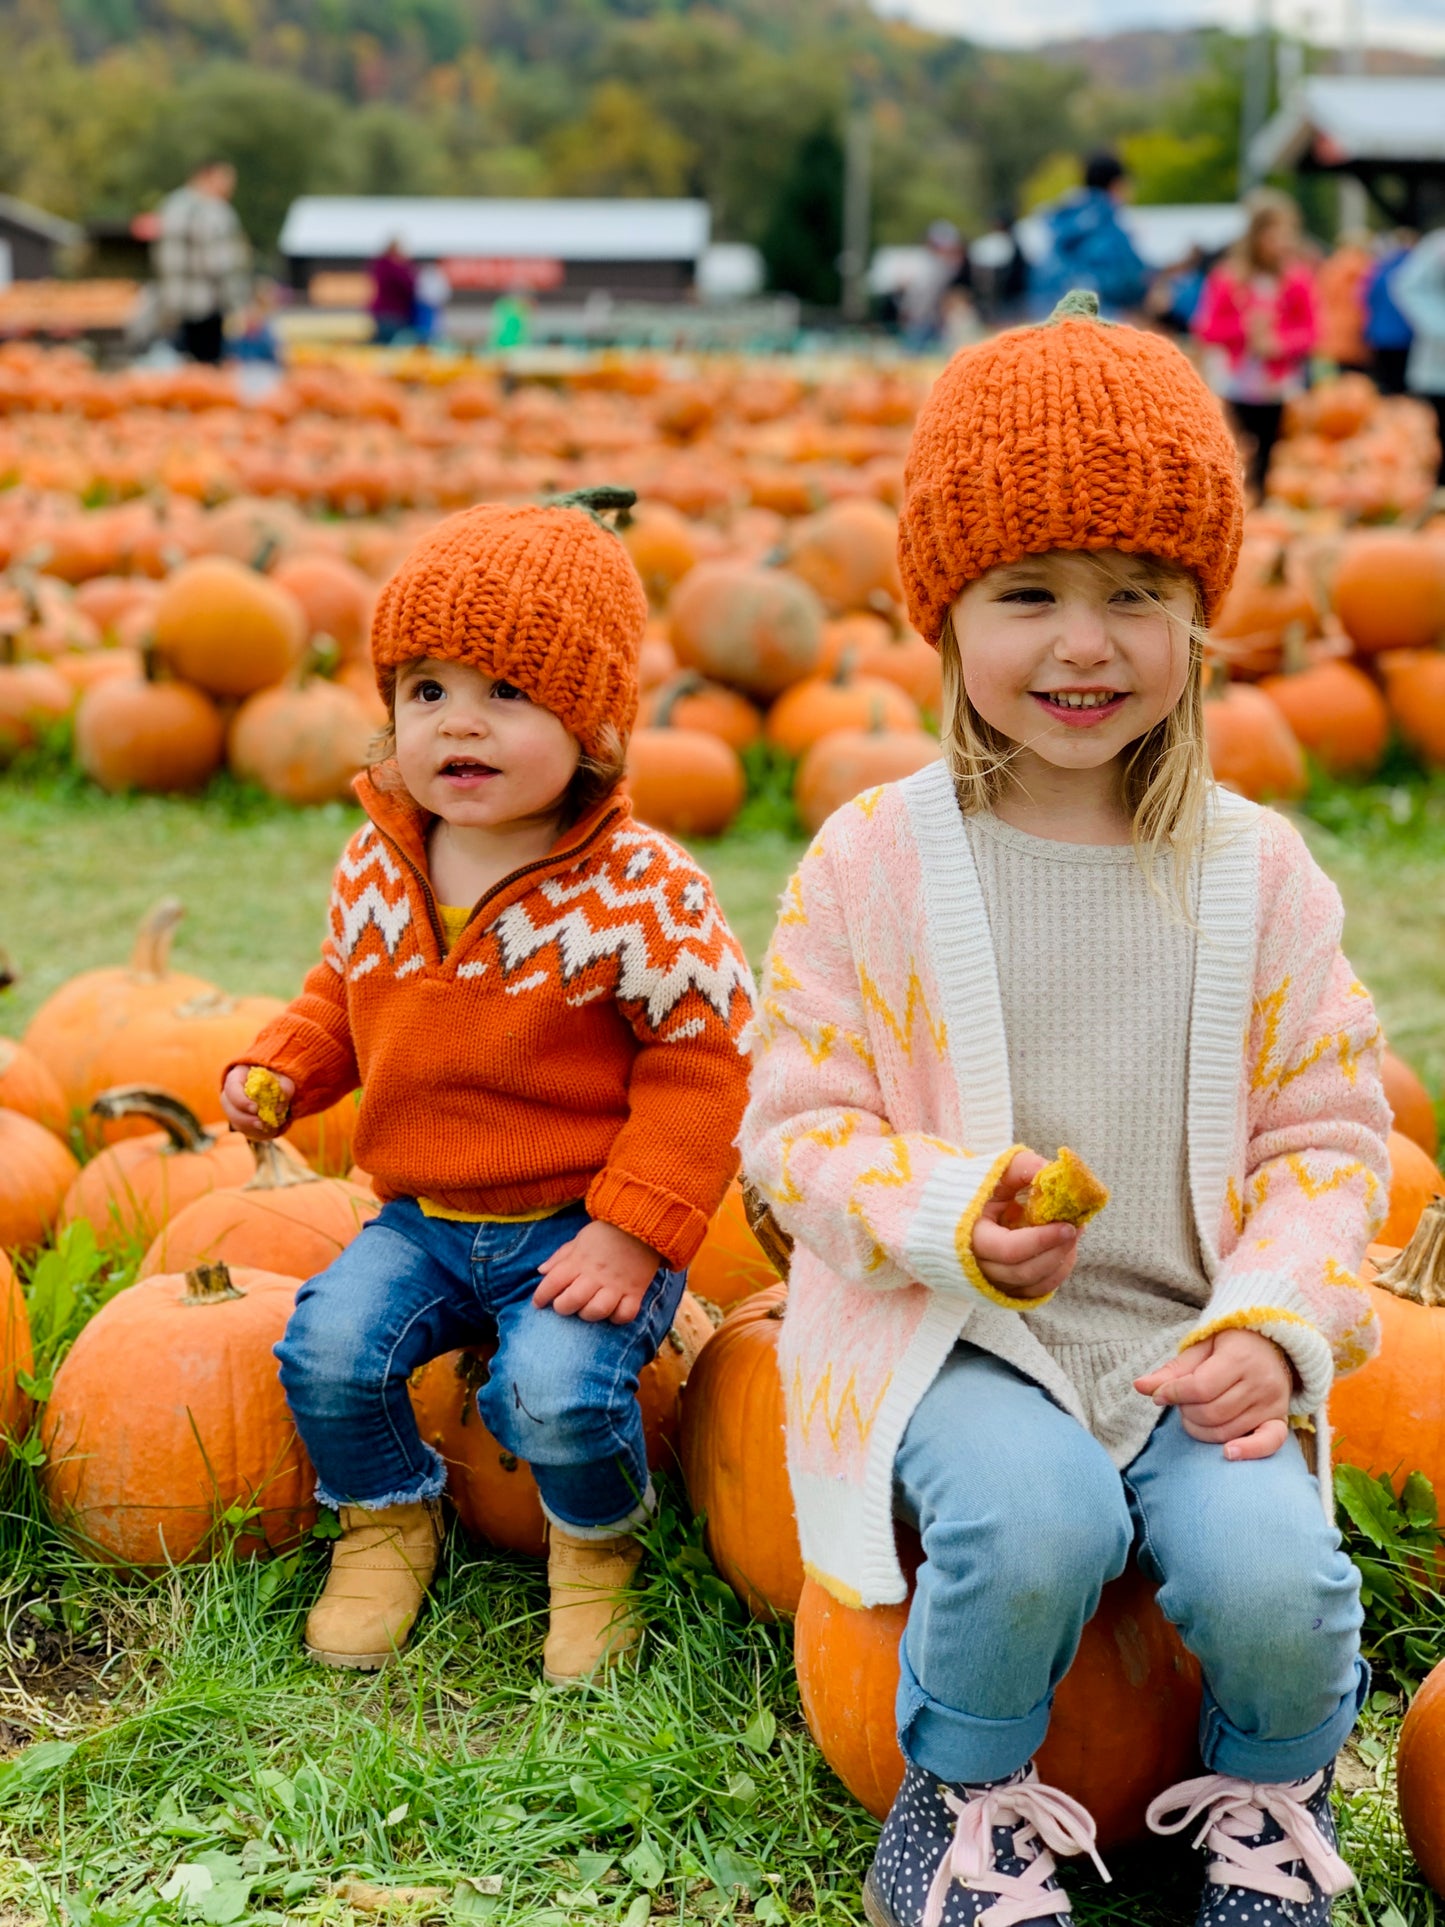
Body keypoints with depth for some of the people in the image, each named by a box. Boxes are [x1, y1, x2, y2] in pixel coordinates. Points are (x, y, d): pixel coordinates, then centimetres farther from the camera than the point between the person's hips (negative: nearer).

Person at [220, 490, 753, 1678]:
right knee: (325, 1347, -15)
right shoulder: (376, 868, 0)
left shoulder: (640, 890, -17)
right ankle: (389, 1522, 17)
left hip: (582, 1224, -5)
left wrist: (634, 1232, -19)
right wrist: (280, 1073, -1)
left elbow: (701, 1062, -14)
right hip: (422, 1219, 5)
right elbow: (343, 993, 18)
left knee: (556, 1388, -26)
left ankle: (597, 1547, 10)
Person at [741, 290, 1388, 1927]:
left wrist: (1274, 1328, -11)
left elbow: (1324, 1135, 5)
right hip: (957, 1337, -2)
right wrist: (946, 1217, -20)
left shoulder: (1258, 873, 2)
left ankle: (1270, 1790, 14)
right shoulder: (873, 862, -5)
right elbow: (797, 1123, -2)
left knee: (1266, 1566, -25)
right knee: (1030, 1524, -32)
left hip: (1193, 1342, 2)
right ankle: (966, 1792, 3)